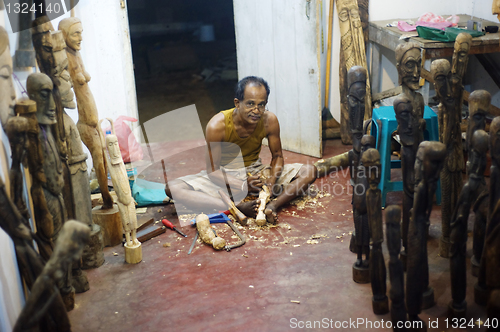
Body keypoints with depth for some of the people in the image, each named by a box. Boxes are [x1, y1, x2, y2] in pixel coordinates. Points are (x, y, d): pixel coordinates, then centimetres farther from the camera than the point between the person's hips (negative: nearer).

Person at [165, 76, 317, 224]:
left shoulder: (269, 120, -16)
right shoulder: (217, 125, -24)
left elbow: (277, 156, -3)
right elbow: (212, 170, -19)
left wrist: (271, 182, -24)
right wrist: (243, 185, -35)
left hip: (255, 171, 3)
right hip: (224, 175, -2)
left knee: (310, 171, -15)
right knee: (172, 188, -30)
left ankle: (273, 205, -37)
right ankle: (240, 207, -40)